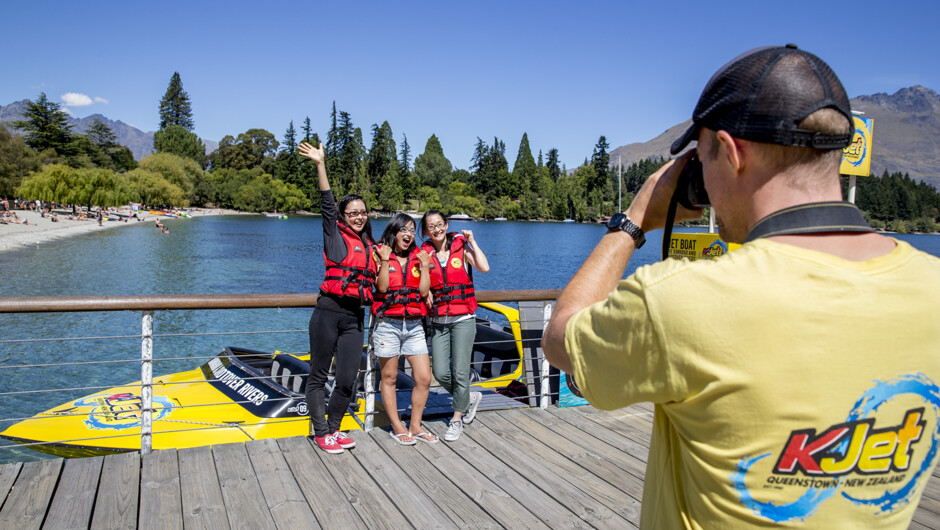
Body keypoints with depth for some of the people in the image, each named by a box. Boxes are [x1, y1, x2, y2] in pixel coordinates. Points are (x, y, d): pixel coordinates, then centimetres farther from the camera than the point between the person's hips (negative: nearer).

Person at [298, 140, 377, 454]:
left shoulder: (369, 246, 18)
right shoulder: (335, 236, 2)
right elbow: (327, 203, -12)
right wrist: (320, 164, -21)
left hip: (355, 318, 5)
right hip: (329, 313, -4)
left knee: (347, 381, 3)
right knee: (318, 376, 4)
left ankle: (334, 428, 22)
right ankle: (321, 432, 17)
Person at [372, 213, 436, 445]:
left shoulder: (418, 257, 11)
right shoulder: (381, 255, 1)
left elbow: (424, 291, 2)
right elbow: (382, 287, -12)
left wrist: (424, 266, -3)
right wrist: (385, 261, -15)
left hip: (414, 325, 4)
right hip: (388, 324, -3)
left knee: (424, 378, 1)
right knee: (389, 377, 6)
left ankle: (415, 426, 17)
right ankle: (397, 427, 19)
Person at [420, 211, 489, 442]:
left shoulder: (461, 247, 2)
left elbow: (484, 268, -13)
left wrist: (472, 242, -7)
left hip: (463, 319, -2)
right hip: (438, 321, 3)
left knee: (460, 372, -3)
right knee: (441, 373, -2)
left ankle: (457, 419, 15)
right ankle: (470, 398, 26)